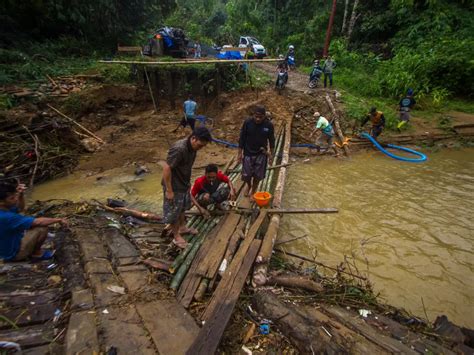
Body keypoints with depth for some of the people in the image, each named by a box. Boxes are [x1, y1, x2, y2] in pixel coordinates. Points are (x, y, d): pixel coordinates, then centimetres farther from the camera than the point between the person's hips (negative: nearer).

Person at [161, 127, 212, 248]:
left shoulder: (192, 147, -4)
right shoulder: (179, 149, -32)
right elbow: (166, 168, -29)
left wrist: (188, 183, 18)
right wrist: (169, 190, -24)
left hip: (184, 184, 9)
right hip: (174, 186, -9)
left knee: (182, 208, 26)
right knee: (174, 212, 10)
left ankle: (182, 227, 47)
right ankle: (176, 236, 27)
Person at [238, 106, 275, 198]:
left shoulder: (269, 125, -11)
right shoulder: (247, 122, -13)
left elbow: (271, 140, 1)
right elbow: (242, 138, -5)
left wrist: (270, 153, 3)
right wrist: (240, 153, -4)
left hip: (261, 154, 0)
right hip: (248, 153, 0)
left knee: (257, 176, 7)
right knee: (246, 175, 5)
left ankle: (253, 192, 30)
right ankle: (248, 185, 39)